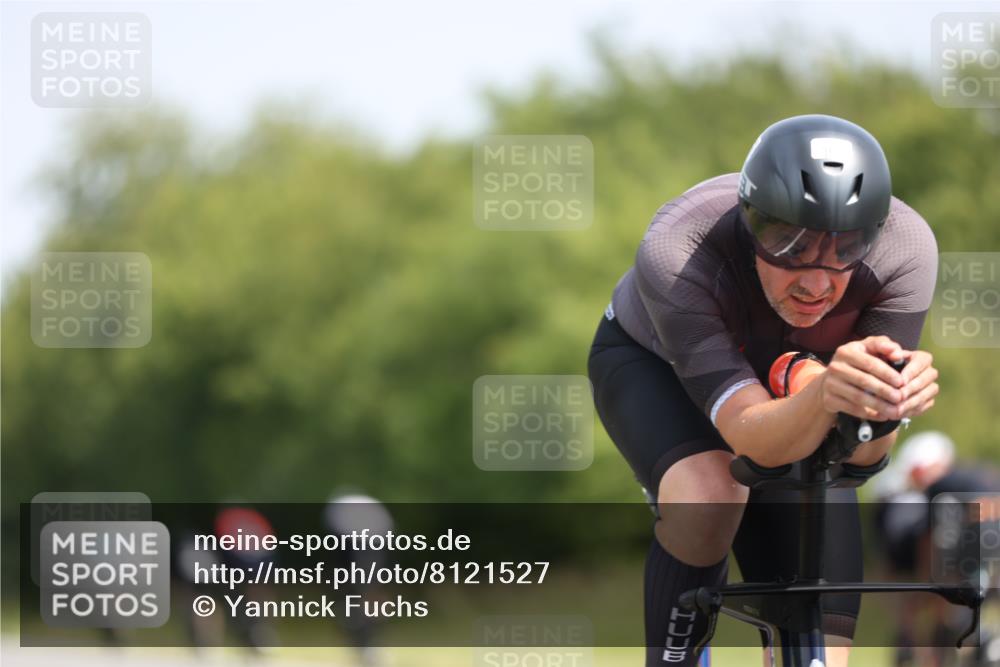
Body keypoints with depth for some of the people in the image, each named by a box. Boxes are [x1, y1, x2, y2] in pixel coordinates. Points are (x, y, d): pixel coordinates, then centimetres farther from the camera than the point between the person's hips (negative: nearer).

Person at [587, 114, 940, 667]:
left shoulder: (905, 249, -34)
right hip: (653, 363, -3)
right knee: (708, 501, -36)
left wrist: (886, 402, -58)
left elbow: (860, 451, -35)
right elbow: (752, 436, -46)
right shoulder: (677, 252, -42)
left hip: (791, 378, 3)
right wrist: (827, 393, -67)